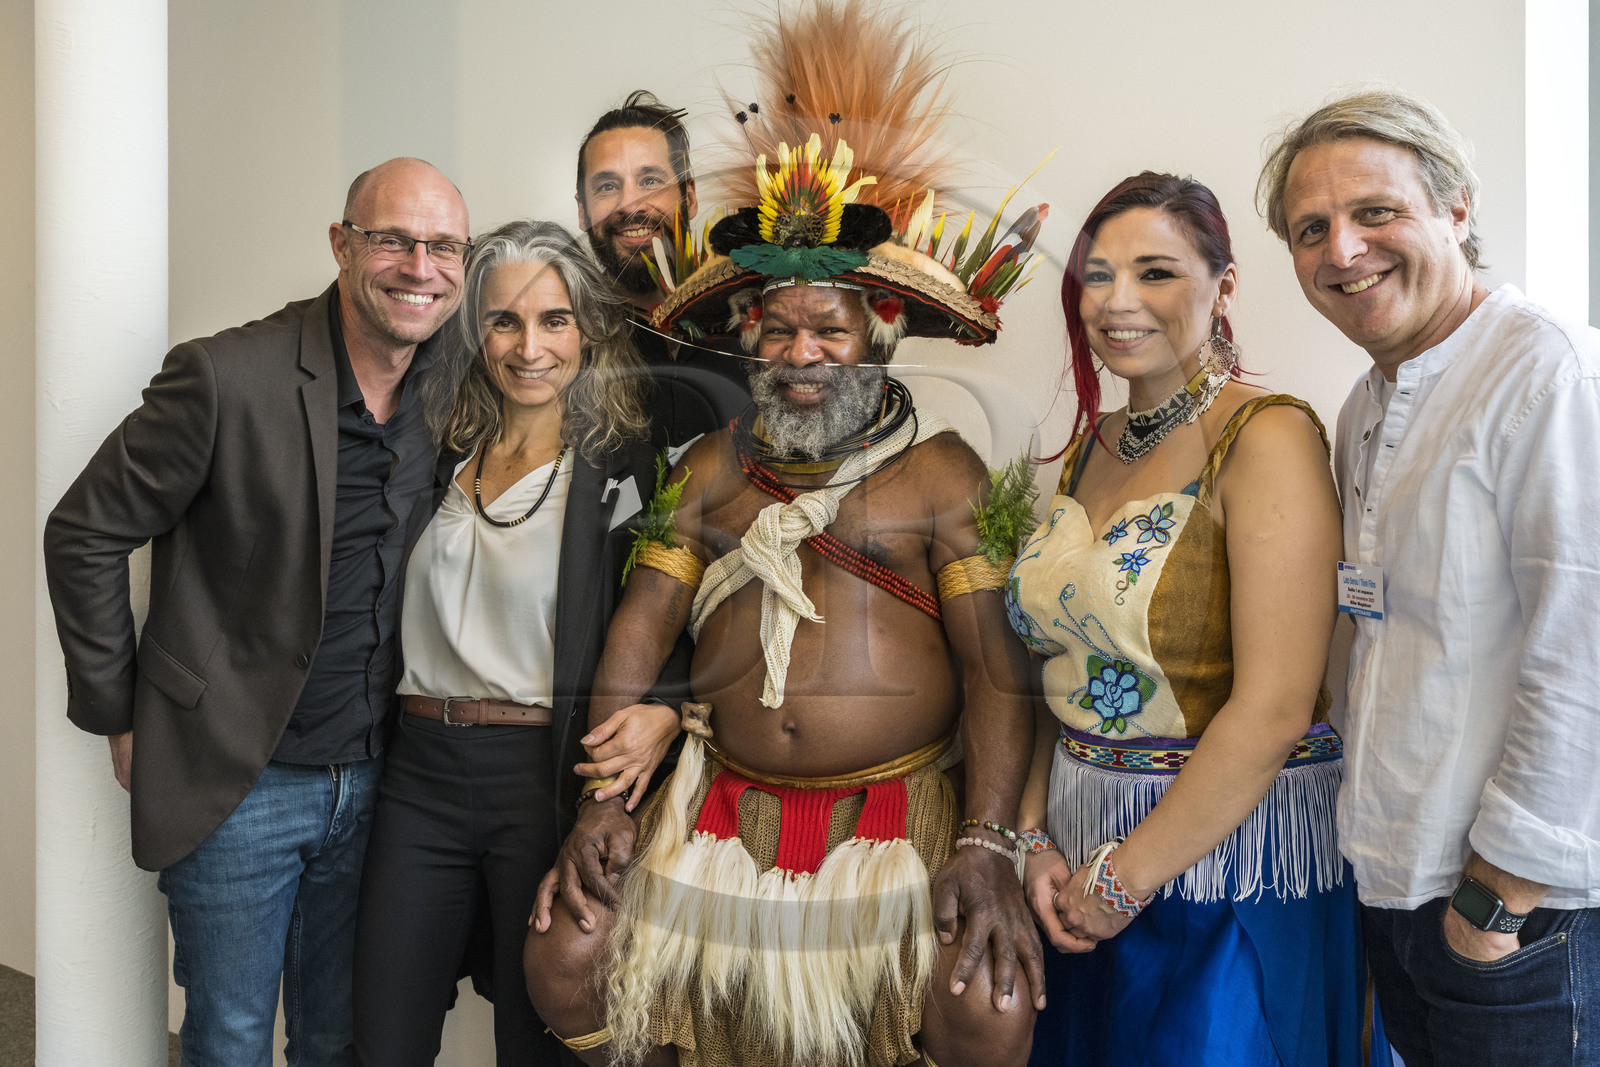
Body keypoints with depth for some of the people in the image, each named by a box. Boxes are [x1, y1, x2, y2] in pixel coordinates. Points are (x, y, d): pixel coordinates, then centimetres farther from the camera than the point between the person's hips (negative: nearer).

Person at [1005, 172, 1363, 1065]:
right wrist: (1037, 834, -2)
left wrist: (1127, 875, -14)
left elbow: (1273, 709, -21)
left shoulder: (1268, 438, -15)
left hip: (1232, 861, -6)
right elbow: (1066, 658, 9)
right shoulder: (1094, 445, 6)